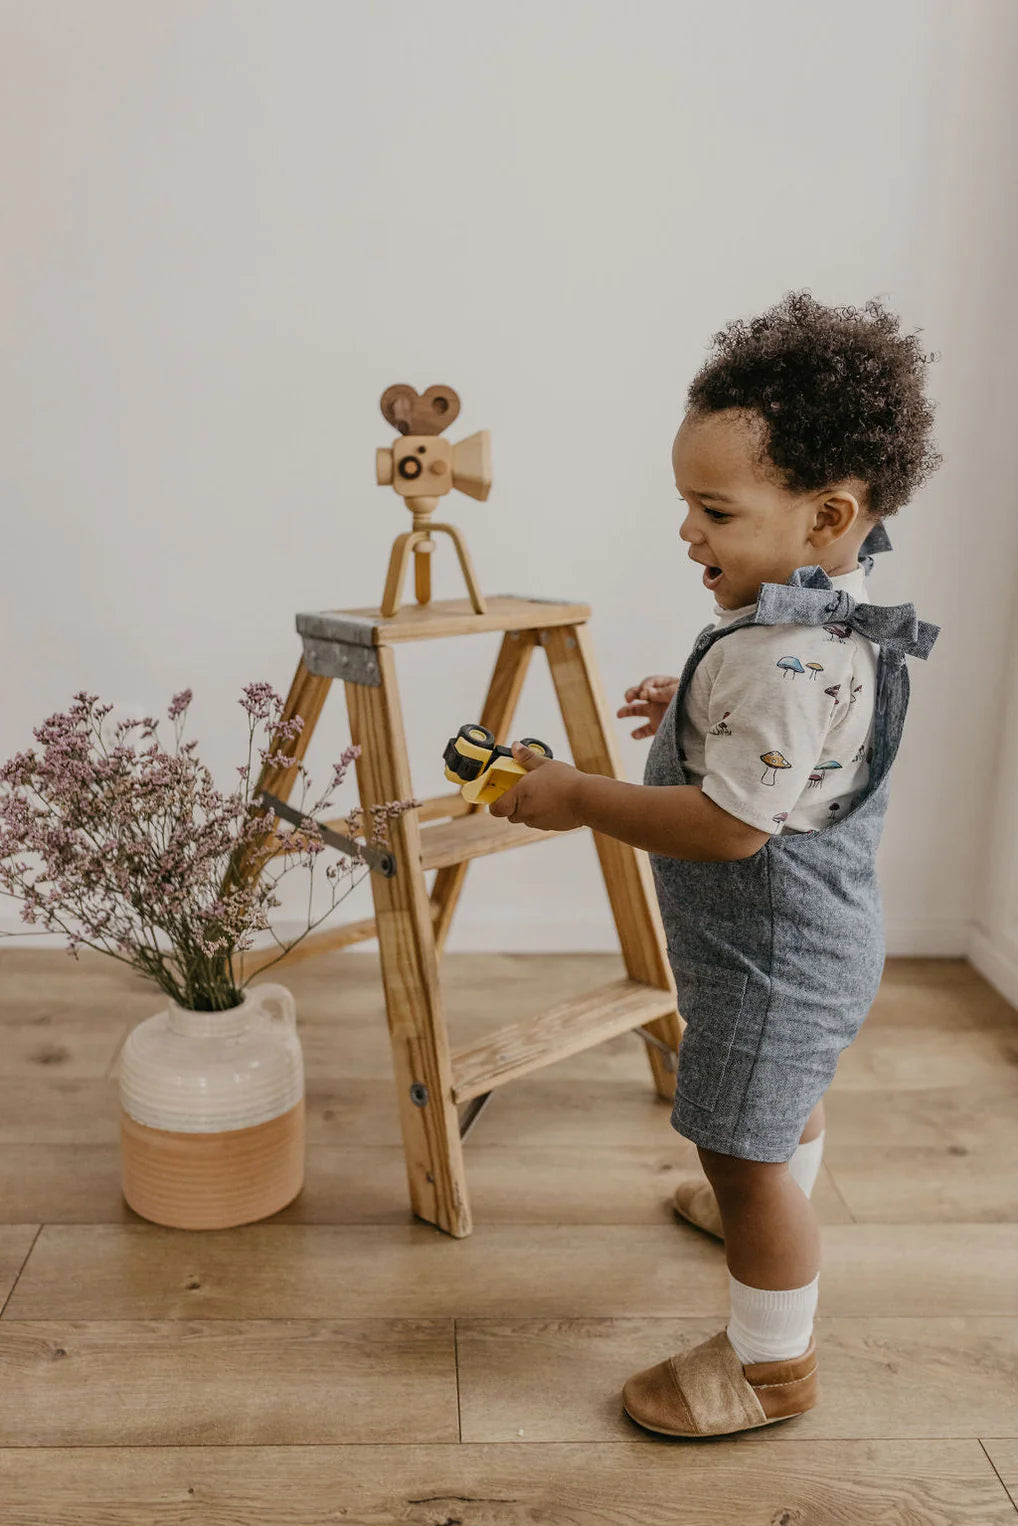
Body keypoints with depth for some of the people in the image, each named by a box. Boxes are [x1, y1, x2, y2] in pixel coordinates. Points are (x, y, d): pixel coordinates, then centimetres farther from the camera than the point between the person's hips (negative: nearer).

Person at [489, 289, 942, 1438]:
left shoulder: (784, 661, -34)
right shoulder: (826, 612, 0)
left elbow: (729, 824, -34)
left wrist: (581, 797, -26)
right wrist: (696, 707, 13)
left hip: (771, 954, -11)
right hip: (805, 934, 11)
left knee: (743, 1152, 4)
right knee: (785, 1094, 34)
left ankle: (772, 1363, 25)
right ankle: (779, 1211, 62)